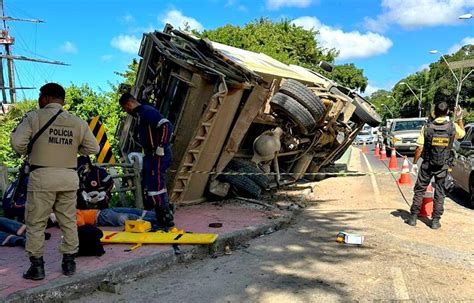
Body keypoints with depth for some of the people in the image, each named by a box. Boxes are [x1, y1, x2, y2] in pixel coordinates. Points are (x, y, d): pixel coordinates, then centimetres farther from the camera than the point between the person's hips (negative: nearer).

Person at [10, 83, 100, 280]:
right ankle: (69, 262, 21)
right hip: (69, 177, 3)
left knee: (36, 222, 10)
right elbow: (93, 148, 8)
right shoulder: (78, 122, 6)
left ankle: (37, 266, 15)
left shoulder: (34, 117, -3)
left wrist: (27, 152, 12)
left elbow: (17, 143, -9)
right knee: (68, 221, 14)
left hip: (42, 176, -3)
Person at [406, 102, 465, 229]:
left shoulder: (427, 127, -10)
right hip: (442, 166, 1)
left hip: (427, 165, -1)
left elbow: (419, 148, -9)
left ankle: (413, 218, 12)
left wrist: (414, 163, -1)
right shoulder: (453, 127, -5)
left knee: (419, 190, 10)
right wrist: (459, 118, 25)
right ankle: (435, 220, 13)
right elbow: (462, 133, 20)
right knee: (440, 193, 10)